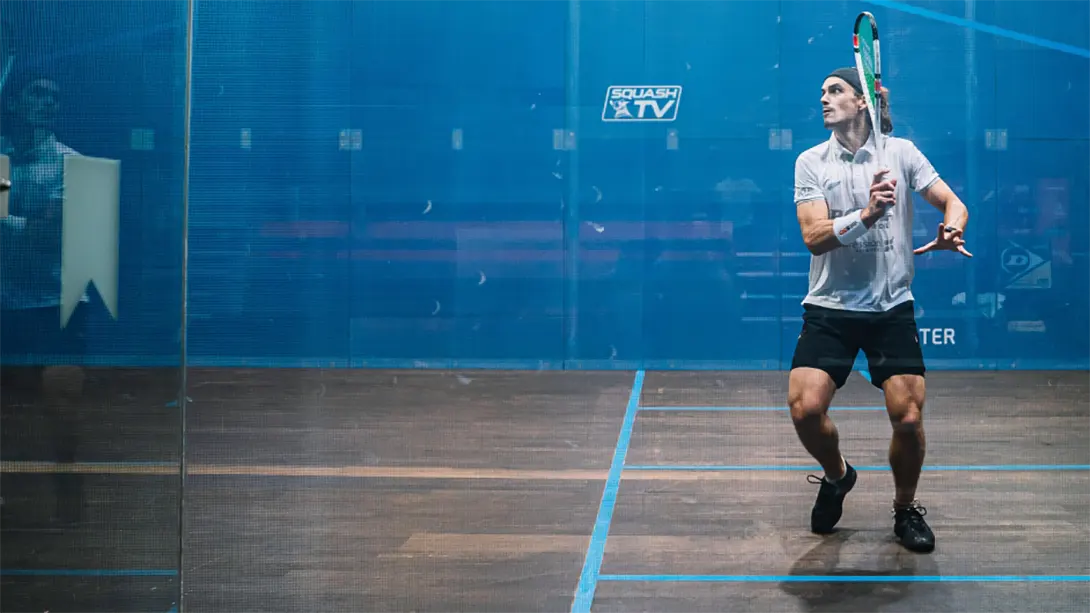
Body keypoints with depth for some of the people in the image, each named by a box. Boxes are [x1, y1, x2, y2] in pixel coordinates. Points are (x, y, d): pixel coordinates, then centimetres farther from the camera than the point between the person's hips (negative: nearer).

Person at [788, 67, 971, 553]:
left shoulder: (900, 152, 4)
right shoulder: (811, 162, 2)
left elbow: (952, 202, 6)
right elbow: (814, 236, -10)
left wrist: (951, 229, -18)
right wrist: (865, 215, -27)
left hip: (892, 308, 0)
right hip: (829, 308, 0)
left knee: (908, 418, -9)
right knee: (805, 408, -16)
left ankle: (906, 509, 20)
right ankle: (837, 476, 18)